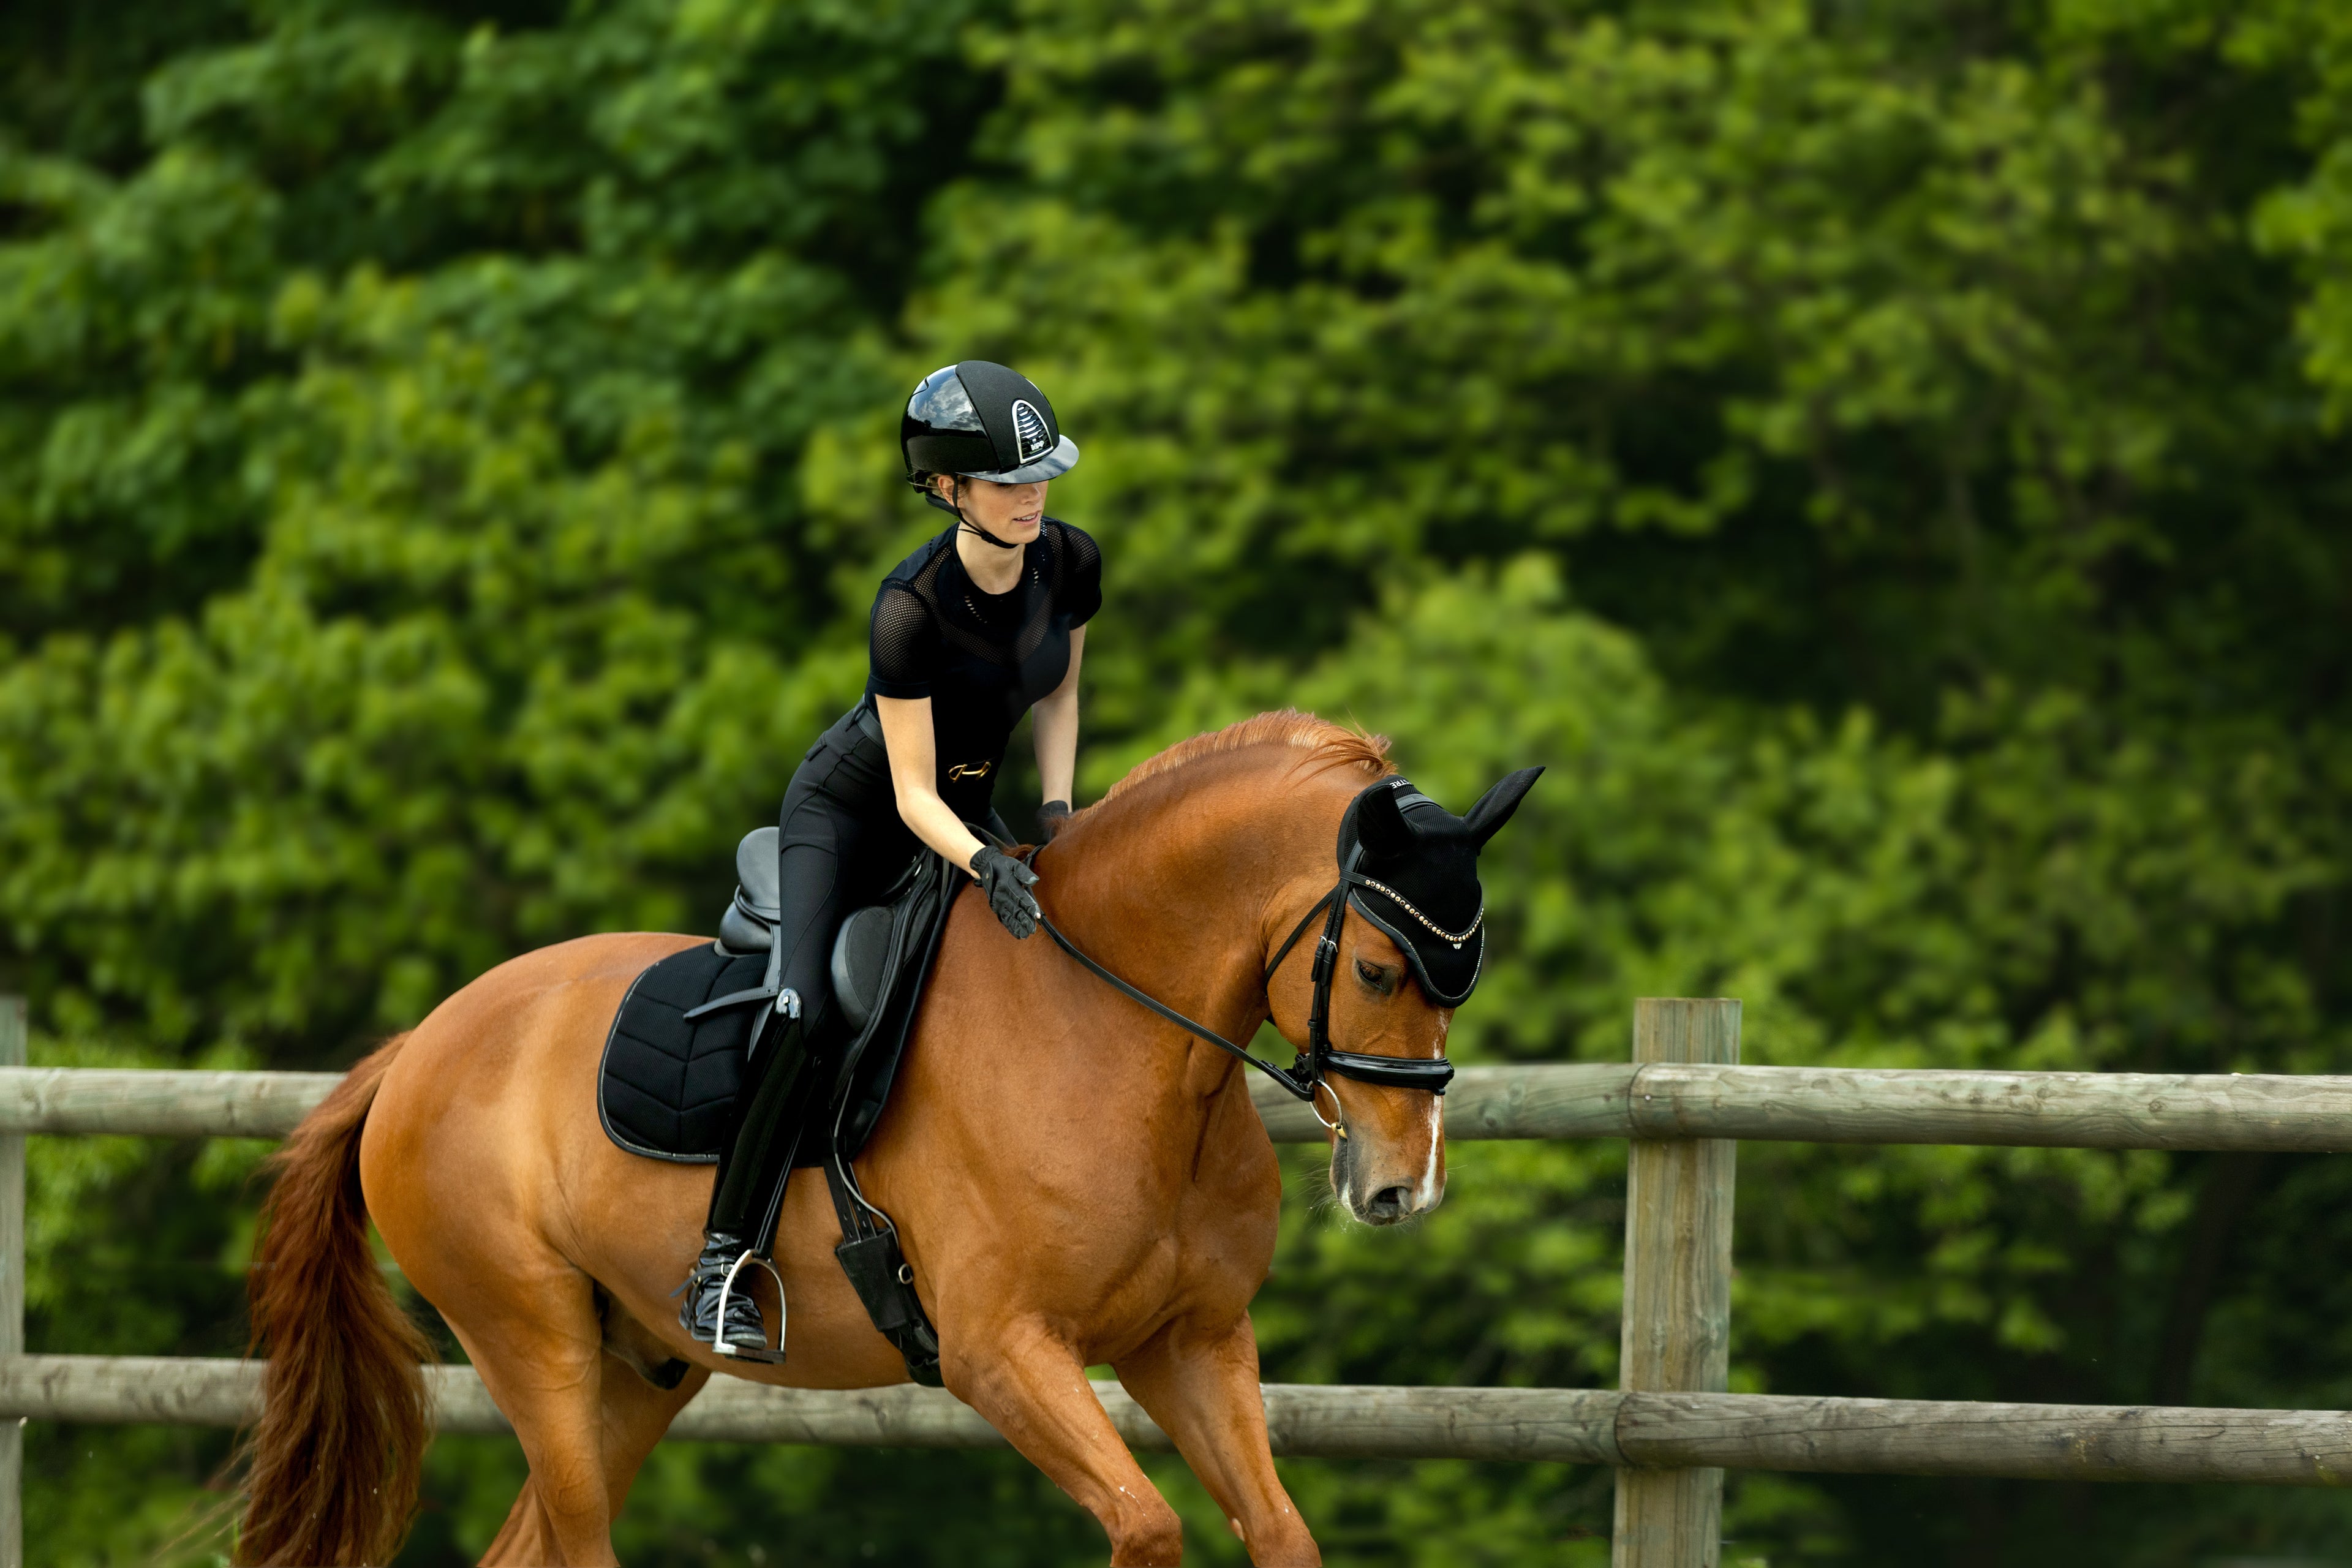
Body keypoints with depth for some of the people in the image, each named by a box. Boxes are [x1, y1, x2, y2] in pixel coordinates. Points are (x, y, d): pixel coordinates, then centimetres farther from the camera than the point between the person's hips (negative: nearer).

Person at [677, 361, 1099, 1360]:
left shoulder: (1071, 564, -15)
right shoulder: (911, 609, -32)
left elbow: (1059, 692, 5)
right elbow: (913, 793, -28)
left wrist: (1055, 811, -10)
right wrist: (985, 865, -46)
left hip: (967, 810, 7)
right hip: (850, 810, -6)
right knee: (805, 1014, -26)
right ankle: (721, 1267, -21)